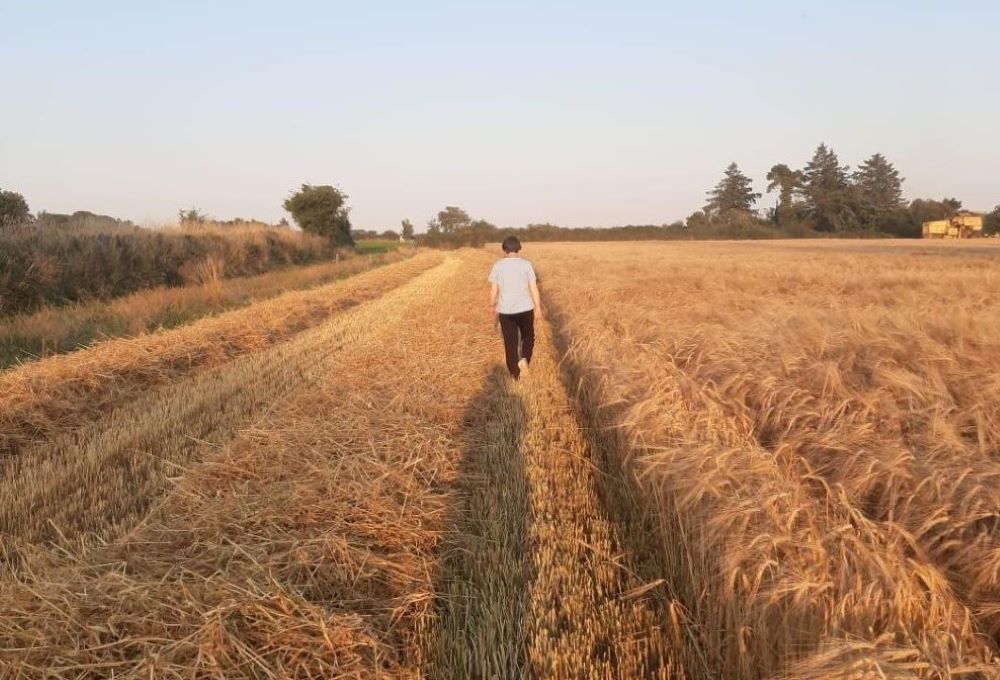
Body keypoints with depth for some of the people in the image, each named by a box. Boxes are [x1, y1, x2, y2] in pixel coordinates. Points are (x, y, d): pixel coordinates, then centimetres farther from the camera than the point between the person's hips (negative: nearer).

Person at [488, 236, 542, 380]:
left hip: (505, 310, 1)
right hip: (525, 308, 0)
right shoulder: (526, 264, -5)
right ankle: (524, 359, -6)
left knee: (510, 342, 11)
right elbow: (534, 288, -5)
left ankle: (515, 374, 17)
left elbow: (494, 289, 1)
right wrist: (538, 307, 3)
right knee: (528, 337, 20)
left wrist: (492, 305, 15)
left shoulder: (498, 265, -3)